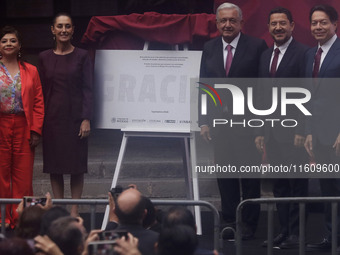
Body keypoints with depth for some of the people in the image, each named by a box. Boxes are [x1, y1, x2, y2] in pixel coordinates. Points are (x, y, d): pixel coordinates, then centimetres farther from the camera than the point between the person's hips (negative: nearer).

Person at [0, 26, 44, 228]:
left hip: (23, 128, 1)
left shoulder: (30, 71, 8)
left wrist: (36, 130, -3)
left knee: (23, 177, 0)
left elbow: (39, 103, 5)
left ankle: (20, 219, 6)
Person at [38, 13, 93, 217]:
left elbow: (87, 89, -2)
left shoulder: (82, 56, 0)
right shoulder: (45, 57, 8)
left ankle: (75, 210, 4)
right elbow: (42, 90, 10)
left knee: (76, 164, -1)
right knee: (54, 165, 4)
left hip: (75, 116, -2)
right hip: (53, 117, 2)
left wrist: (86, 119, -10)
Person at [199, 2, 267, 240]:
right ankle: (230, 222, 13)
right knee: (225, 176, 6)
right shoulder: (210, 48, 7)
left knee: (250, 176, 2)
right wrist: (204, 121, 5)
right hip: (220, 121, 3)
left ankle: (249, 224, 10)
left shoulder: (257, 46, -5)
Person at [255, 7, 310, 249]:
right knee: (279, 184, 9)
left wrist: (302, 131, -15)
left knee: (298, 184, -2)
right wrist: (260, 131, 12)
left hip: (294, 131, -7)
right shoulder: (265, 56, 16)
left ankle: (297, 233, 2)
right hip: (272, 131, 7)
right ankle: (284, 230, 14)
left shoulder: (303, 53, -7)